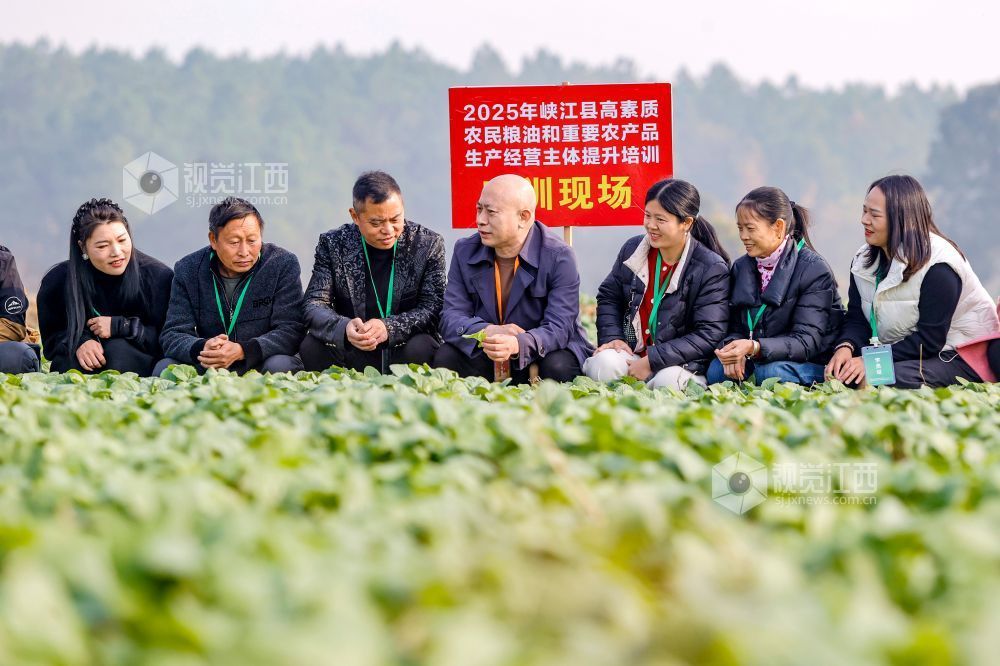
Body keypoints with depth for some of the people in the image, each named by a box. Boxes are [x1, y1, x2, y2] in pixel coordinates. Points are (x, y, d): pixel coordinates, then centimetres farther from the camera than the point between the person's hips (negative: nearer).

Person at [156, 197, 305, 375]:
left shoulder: (284, 265, -6)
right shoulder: (187, 270, 0)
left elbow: (290, 330, -12)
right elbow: (172, 335, -4)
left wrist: (242, 351, -30)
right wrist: (201, 348, -29)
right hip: (206, 367, 2)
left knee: (280, 366, -36)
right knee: (164, 368, -25)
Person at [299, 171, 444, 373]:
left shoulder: (428, 244, 0)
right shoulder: (333, 244, 1)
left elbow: (433, 310, -6)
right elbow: (314, 306, -5)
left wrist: (388, 328, -26)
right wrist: (344, 328, -28)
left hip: (403, 352, 0)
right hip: (351, 355, 1)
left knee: (421, 347, -33)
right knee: (311, 346, -27)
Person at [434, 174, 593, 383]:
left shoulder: (558, 258, -13)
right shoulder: (465, 252, 1)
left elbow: (559, 328, -22)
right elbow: (450, 318, -6)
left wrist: (518, 344, -44)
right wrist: (487, 332, -29)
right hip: (485, 359, 3)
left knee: (557, 367, -35)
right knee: (445, 357, -23)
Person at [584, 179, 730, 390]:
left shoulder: (712, 269, -10)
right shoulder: (632, 249, 7)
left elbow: (709, 335, -15)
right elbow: (608, 297, 20)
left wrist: (652, 361, -21)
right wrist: (612, 338, -1)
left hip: (680, 363, -3)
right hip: (630, 352, 3)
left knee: (668, 380, -38)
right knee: (604, 364, -31)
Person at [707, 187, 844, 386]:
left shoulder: (814, 270, -14)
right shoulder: (740, 267, 7)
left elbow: (807, 341, -21)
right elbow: (735, 328, 7)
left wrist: (754, 347, -36)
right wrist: (733, 348, -19)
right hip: (756, 361, 5)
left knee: (772, 372, -35)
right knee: (716, 370, -22)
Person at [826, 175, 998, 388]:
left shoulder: (937, 265, -19)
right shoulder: (864, 262, 6)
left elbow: (930, 339, -21)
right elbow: (857, 321, 3)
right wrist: (846, 347, -21)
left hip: (957, 357, -7)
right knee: (839, 370, -18)